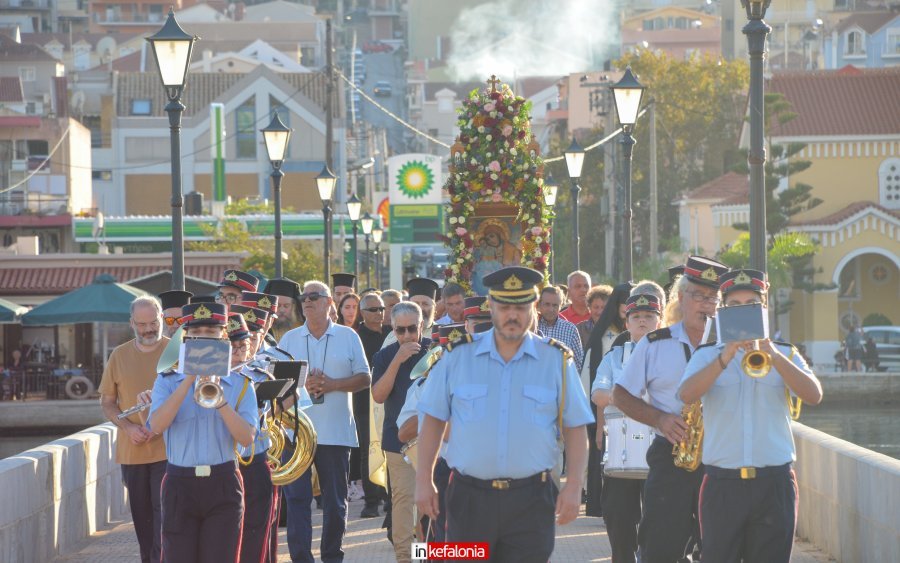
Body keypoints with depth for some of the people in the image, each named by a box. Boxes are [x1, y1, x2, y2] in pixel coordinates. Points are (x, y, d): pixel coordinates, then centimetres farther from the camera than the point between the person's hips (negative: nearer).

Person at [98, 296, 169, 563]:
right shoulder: (119, 355, 6)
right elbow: (107, 403, 10)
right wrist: (129, 427, -9)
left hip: (167, 448, -3)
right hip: (132, 450, 3)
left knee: (164, 513, -10)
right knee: (142, 514, 11)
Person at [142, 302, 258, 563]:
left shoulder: (239, 384, 5)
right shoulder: (168, 380, 5)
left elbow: (247, 437, -7)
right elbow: (156, 426, -13)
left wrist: (220, 400, -19)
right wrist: (189, 380, -16)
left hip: (223, 485, 0)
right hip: (180, 485, 0)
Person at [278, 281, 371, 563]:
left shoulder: (348, 337, 6)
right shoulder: (289, 339, 10)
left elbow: (363, 378, 4)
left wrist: (332, 384, -11)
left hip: (335, 431, 0)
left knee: (335, 498, 6)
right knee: (296, 496, -6)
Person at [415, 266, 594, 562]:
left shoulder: (557, 360, 3)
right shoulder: (457, 357, 4)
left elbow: (575, 429, 4)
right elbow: (433, 421, 8)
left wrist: (573, 486, -5)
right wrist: (424, 481, 3)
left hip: (531, 503, 0)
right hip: (469, 498, 1)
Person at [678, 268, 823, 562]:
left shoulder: (786, 354, 10)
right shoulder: (706, 355, 9)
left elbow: (814, 395, -7)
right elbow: (686, 394, -10)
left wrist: (773, 356, -17)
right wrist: (725, 358, -21)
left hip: (774, 483, 0)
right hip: (722, 483, 0)